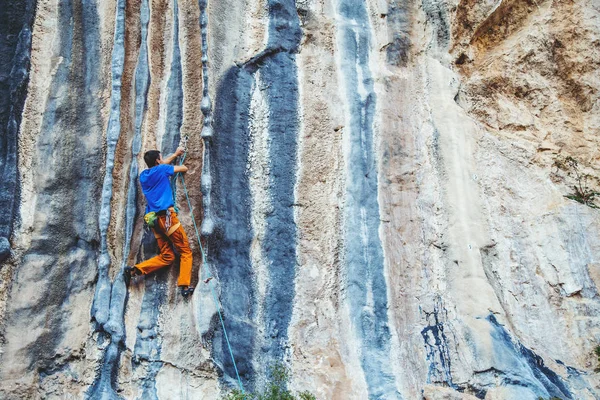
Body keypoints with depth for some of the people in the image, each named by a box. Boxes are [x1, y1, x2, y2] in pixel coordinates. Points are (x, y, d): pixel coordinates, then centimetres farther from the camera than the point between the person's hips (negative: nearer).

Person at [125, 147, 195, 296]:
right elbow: (184, 168, 12)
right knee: (185, 251, 1)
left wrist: (175, 154, 49)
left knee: (167, 256, 11)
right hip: (167, 216, -7)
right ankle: (185, 285, -10)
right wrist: (182, 167, 37)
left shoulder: (143, 175, 19)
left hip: (154, 219, 7)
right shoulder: (161, 170, 0)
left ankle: (135, 269, -1)